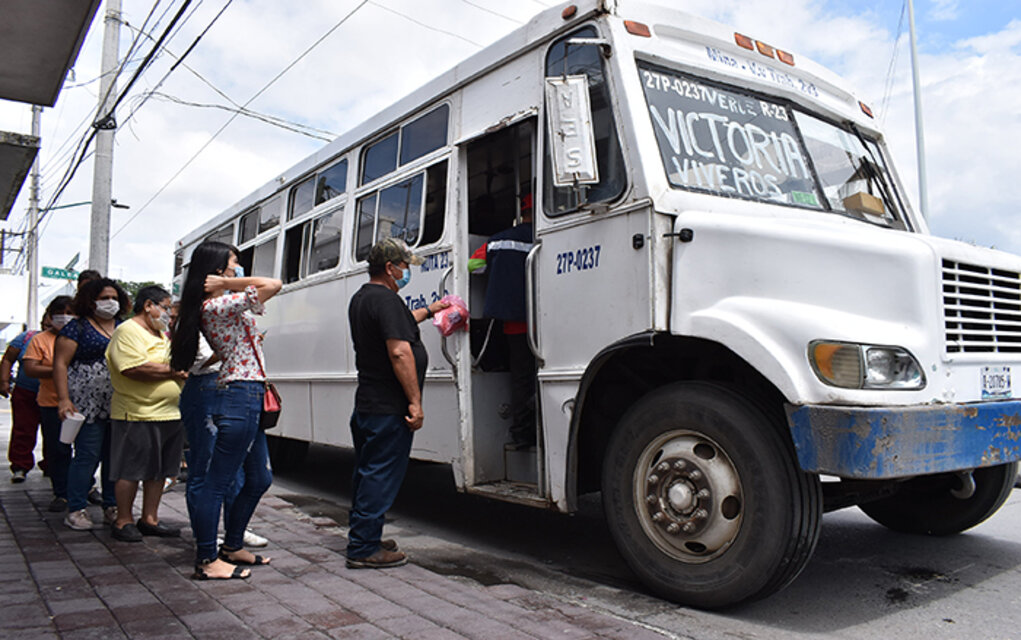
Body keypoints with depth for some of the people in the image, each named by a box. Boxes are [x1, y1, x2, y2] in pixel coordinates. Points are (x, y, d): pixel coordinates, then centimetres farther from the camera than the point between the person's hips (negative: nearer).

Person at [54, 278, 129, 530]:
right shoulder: (77, 327, 0)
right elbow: (60, 364, -4)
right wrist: (64, 399, -13)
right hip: (89, 404, -5)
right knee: (87, 456, -5)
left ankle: (112, 508, 16)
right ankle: (76, 510, 7)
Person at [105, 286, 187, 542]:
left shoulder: (162, 335, 20)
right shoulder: (128, 332, -10)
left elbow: (178, 365, 28)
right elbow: (135, 369, -23)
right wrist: (172, 371, -13)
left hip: (171, 415, 9)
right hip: (138, 416, -9)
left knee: (158, 470, 12)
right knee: (131, 471, 1)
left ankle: (150, 519, 21)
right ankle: (124, 521, 13)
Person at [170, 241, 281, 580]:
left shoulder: (219, 305, 13)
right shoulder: (218, 306, -15)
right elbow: (273, 285, -23)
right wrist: (226, 284, -13)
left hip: (248, 400, 11)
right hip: (241, 397, -11)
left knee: (259, 478, 18)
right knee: (217, 482, -1)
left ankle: (233, 547, 30)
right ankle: (207, 561, 9)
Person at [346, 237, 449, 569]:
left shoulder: (360, 298, 16)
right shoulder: (386, 300, -17)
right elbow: (399, 352, -25)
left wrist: (429, 311, 41)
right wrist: (415, 401, -23)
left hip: (366, 402, 10)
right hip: (388, 407, -10)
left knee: (367, 473, 18)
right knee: (381, 476, -2)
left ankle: (362, 539, 29)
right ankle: (364, 548, 5)